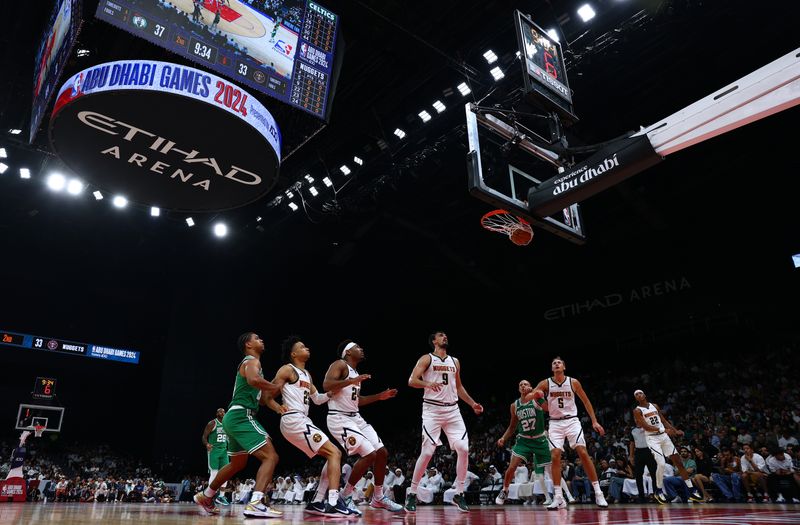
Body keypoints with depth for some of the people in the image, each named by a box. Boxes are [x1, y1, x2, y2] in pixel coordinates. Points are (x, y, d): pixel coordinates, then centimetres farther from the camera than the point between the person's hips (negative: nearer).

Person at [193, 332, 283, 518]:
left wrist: (274, 388, 15)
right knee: (270, 457, -16)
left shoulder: (250, 363, 24)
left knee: (238, 463, 27)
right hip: (242, 416, -11)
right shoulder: (252, 361, -6)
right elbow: (253, 380, -32)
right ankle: (255, 504, -27)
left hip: (235, 417, 11)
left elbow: (261, 399, 26)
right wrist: (276, 387, -19)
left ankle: (205, 497, 40)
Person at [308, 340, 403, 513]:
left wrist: (380, 396, 20)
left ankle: (378, 498, 19)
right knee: (369, 454, -18)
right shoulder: (340, 364, -8)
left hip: (356, 418, 10)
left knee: (382, 452, 6)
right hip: (340, 419, -10)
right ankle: (345, 496, -2)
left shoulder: (355, 373, 19)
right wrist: (352, 381, -29)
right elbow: (326, 385, -25)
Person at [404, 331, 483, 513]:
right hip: (432, 409, -5)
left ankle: (459, 494, 8)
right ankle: (412, 493, 6)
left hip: (452, 410, 5)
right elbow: (412, 381, -11)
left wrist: (472, 403, 15)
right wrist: (428, 384, -30)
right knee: (427, 452, -10)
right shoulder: (427, 359, 0)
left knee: (463, 449, -6)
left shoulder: (454, 361, 16)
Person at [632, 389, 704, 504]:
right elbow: (645, 426, -16)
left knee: (678, 461, 4)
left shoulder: (655, 406, 12)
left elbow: (664, 421, 18)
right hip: (652, 438, -6)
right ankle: (659, 491, 1)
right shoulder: (637, 411, -6)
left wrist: (675, 430, 7)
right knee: (661, 463, -19)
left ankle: (692, 490, 11)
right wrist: (663, 430, -24)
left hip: (664, 436, 6)